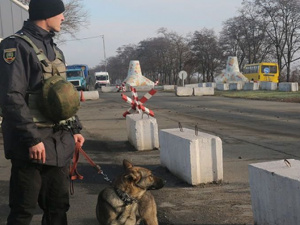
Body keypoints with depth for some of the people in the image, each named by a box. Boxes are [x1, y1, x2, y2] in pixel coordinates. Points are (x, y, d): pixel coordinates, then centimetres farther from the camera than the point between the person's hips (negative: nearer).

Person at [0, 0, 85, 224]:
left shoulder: (54, 50, 17)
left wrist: (74, 129, 15)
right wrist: (32, 138, -21)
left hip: (60, 143, 8)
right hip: (32, 144, -8)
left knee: (58, 205, 13)